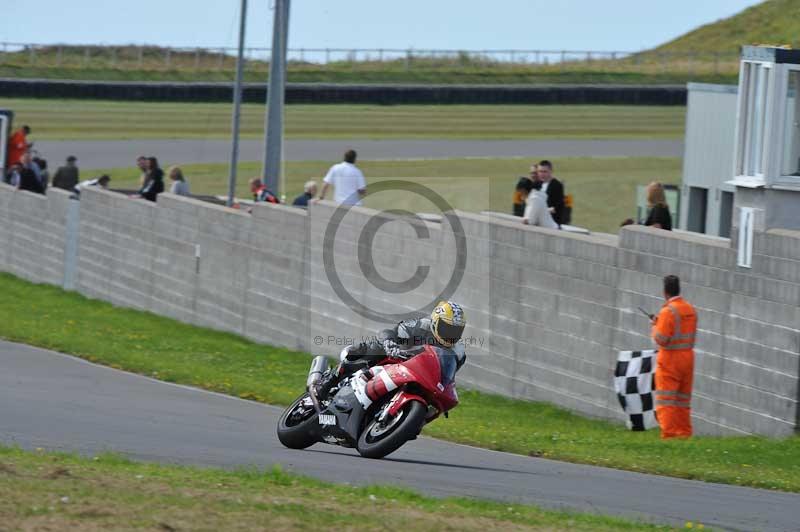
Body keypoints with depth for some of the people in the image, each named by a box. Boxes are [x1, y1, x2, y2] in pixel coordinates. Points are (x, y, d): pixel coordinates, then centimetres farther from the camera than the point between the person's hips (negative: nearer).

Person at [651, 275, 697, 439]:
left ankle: (668, 434, -12)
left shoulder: (668, 311, -16)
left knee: (665, 401, -4)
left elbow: (661, 339, -19)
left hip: (670, 359, -7)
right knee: (683, 400, 13)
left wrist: (655, 326, 0)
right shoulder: (691, 310, 7)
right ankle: (684, 434, 13)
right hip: (688, 357, 7)